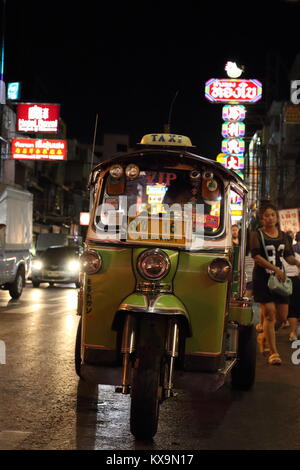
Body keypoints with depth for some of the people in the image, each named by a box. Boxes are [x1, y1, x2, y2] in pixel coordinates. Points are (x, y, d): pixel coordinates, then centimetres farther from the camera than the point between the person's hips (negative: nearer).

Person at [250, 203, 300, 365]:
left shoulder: (283, 236, 13)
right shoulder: (257, 235, -2)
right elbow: (256, 256, -13)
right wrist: (275, 269, -22)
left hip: (280, 278, 5)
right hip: (262, 278, -5)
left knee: (282, 316, 4)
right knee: (269, 314, -10)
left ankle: (264, 337, 31)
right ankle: (273, 352, -6)